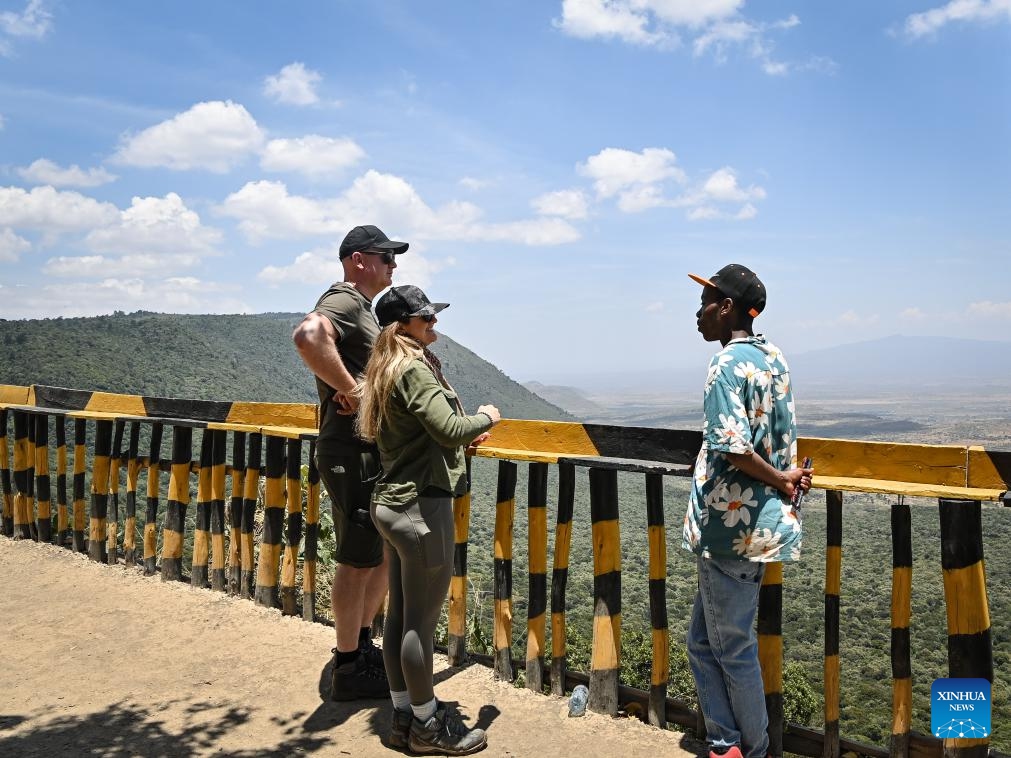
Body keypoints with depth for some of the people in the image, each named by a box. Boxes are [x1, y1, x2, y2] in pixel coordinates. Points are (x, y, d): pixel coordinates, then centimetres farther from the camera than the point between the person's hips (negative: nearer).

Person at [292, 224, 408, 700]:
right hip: (352, 451, -10)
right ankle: (348, 669, 13)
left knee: (386, 553, 18)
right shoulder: (344, 300, -13)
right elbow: (308, 336, -37)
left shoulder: (361, 309, 21)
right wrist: (351, 391, -26)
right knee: (357, 561, 0)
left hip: (375, 451, 10)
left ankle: (360, 643, 33)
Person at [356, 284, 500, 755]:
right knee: (422, 619, 1)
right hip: (422, 504, -10)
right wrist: (485, 418, -6)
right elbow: (450, 429, -24)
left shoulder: (384, 370, 15)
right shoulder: (415, 369, -15)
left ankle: (404, 716, 27)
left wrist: (464, 438, 12)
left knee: (399, 615, 15)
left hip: (393, 501, 10)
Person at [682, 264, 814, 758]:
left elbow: (732, 447, -26)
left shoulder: (728, 363, -16)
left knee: (732, 648, 7)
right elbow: (782, 440, 15)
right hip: (759, 522, 9)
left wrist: (781, 479, -13)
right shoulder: (773, 358, 12)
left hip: (730, 526, -9)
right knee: (704, 642, 17)